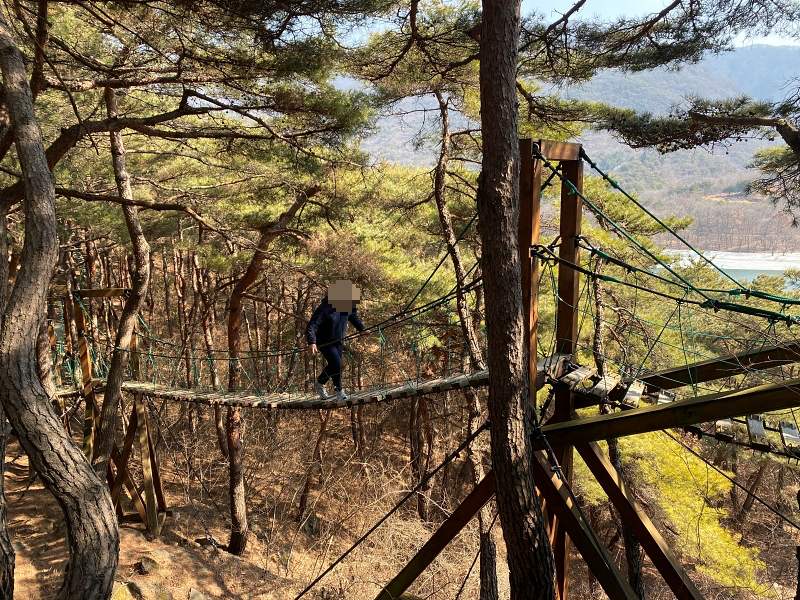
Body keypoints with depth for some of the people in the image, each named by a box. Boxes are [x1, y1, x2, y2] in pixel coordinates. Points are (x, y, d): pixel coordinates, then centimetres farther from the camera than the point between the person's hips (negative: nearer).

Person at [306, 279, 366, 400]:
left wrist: (362, 329, 8)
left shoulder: (347, 306, -8)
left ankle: (319, 384, 40)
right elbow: (311, 326, -32)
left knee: (333, 365, 14)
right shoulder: (324, 308, -29)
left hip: (338, 341, 7)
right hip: (324, 342, -7)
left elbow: (353, 316, 16)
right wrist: (311, 342, -44)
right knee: (336, 363, -15)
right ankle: (338, 389, 9)